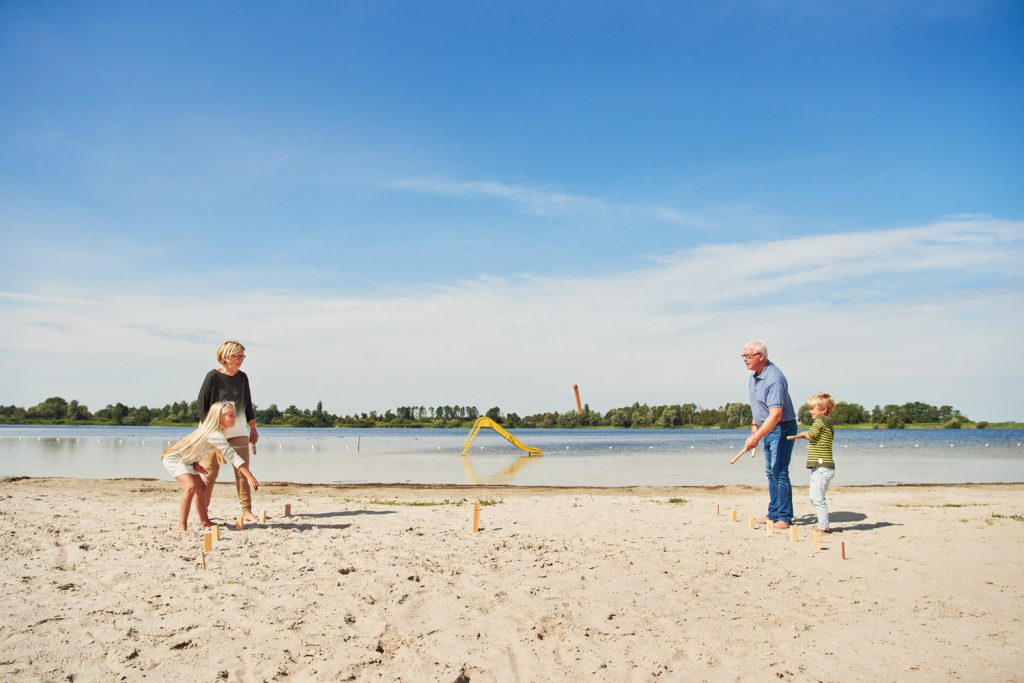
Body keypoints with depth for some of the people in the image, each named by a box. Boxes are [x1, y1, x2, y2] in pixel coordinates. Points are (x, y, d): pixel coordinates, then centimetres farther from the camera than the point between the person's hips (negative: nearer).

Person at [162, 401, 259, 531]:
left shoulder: (210, 430, 0)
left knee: (201, 487, 16)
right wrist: (249, 477, -38)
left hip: (185, 460, 11)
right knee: (190, 486, -28)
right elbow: (233, 456, -35)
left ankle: (204, 521, 29)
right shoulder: (216, 435, -30)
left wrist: (196, 464, -4)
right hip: (174, 458, -11)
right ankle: (182, 525, -24)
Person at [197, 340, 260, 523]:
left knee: (243, 471, 0)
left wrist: (253, 429, 16)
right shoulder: (213, 376, -6)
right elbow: (201, 404, -6)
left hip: (239, 431, 4)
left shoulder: (242, 377, 8)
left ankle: (246, 511, 3)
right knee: (210, 472, -1)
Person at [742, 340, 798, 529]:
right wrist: (754, 425, 15)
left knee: (780, 472, -10)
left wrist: (756, 437, -34)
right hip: (767, 429, 10)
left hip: (782, 428, -10)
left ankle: (785, 518, -3)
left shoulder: (774, 379, -26)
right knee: (770, 472, 14)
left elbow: (775, 415, -31)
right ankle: (773, 514, 22)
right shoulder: (754, 376, 5)